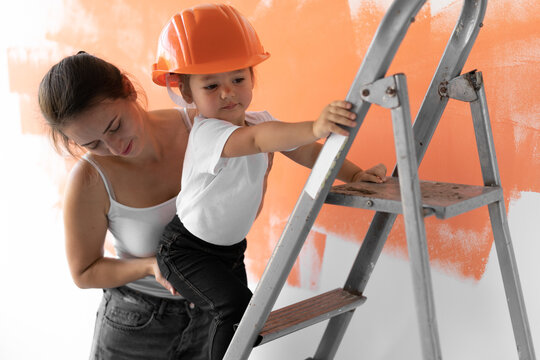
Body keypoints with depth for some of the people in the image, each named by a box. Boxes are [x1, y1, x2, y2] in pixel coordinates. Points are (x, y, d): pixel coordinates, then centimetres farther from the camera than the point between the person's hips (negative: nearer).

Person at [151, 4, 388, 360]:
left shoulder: (261, 121, -4)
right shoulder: (206, 133, -29)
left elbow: (306, 151, -1)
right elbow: (258, 139, -48)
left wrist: (354, 174, -16)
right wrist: (314, 127, -63)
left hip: (232, 247, 8)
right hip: (187, 249, -8)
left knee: (237, 317, 16)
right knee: (237, 306, -27)